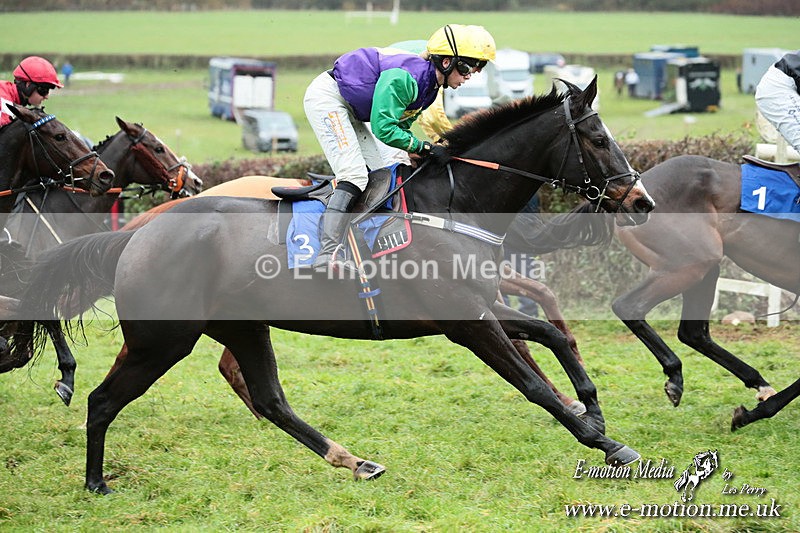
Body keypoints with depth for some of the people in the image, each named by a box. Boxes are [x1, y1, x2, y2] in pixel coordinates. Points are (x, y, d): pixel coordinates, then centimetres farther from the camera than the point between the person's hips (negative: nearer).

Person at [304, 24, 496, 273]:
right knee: (355, 175, -20)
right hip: (326, 97, -11)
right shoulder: (404, 77, -28)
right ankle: (326, 257, -29)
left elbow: (400, 125, 9)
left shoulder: (429, 84, 2)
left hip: (348, 109, 11)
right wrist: (424, 147, -23)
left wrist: (417, 152, -8)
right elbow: (383, 128, -28)